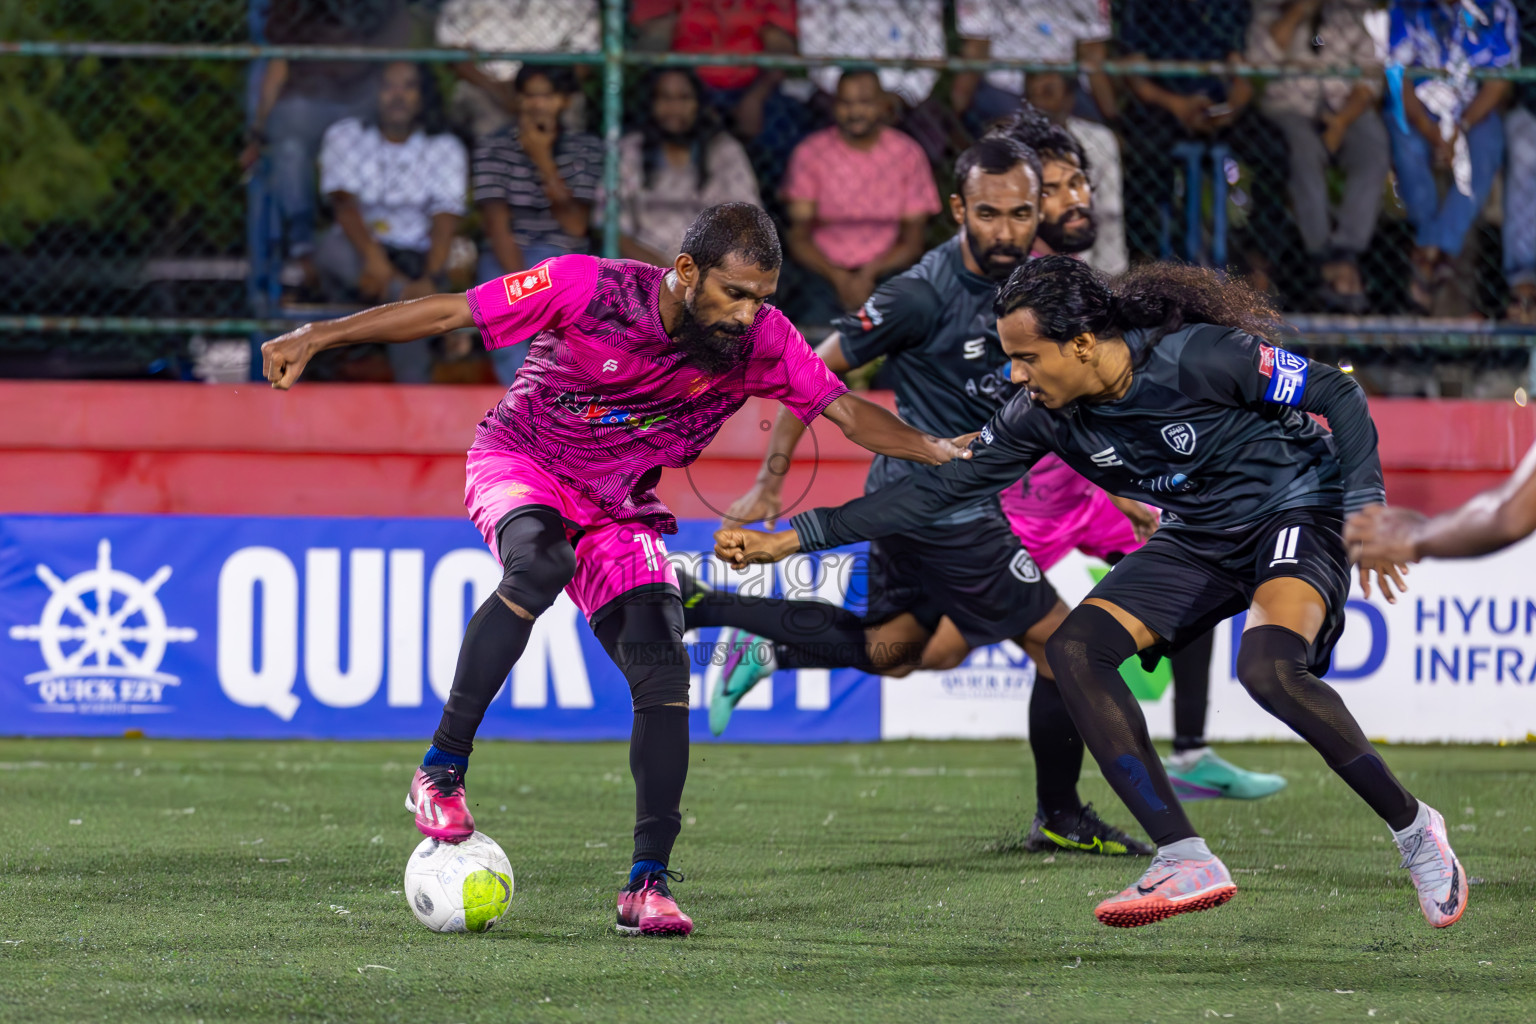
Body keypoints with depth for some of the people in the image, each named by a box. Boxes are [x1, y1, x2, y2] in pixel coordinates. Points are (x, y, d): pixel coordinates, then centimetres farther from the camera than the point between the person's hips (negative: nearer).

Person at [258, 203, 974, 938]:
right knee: (538, 565, -37)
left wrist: (938, 452, -22)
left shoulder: (760, 341, -17)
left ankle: (648, 885, -1)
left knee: (664, 677, -12)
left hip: (619, 510, 4)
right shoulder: (588, 289, -27)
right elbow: (448, 313, -20)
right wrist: (318, 337, -20)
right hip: (519, 464, -4)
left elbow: (846, 410, -8)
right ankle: (442, 771, -28)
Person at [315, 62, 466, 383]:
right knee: (332, 246, -35)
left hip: (415, 260, -1)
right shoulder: (345, 136, 5)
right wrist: (372, 256, -30)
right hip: (358, 256, 1)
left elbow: (445, 221, -8)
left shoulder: (445, 148, 4)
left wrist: (430, 279, -27)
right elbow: (344, 201, -11)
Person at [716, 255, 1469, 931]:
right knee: (1074, 649, -14)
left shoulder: (1201, 358, -27)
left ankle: (1413, 829, -15)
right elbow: (941, 489, -4)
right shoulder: (1043, 415, -9)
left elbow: (1338, 394, -17)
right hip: (1197, 540, 7)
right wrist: (792, 538, -8)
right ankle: (1186, 863, -15)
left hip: (1296, 512, -7)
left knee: (1267, 666, -34)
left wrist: (1364, 510, -24)